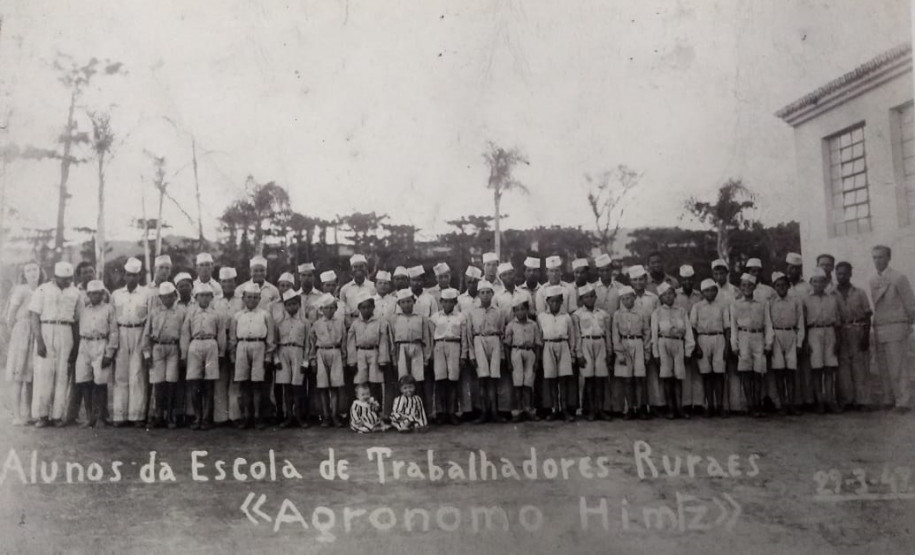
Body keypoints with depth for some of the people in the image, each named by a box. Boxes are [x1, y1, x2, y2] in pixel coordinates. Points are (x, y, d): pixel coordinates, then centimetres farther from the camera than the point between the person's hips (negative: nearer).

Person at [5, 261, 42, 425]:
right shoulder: (20, 290, -4)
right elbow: (10, 316, -3)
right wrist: (14, 335, 3)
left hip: (37, 337, 5)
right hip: (21, 335, -5)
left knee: (32, 378, 6)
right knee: (18, 378, -5)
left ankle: (28, 414, 12)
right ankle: (17, 416, -4)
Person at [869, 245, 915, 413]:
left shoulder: (898, 279, -9)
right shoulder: (873, 281, 11)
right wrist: (876, 326, 12)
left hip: (896, 328, -6)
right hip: (879, 329, 7)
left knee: (898, 367, -5)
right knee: (883, 368, 11)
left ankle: (901, 402, -1)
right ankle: (888, 400, 20)